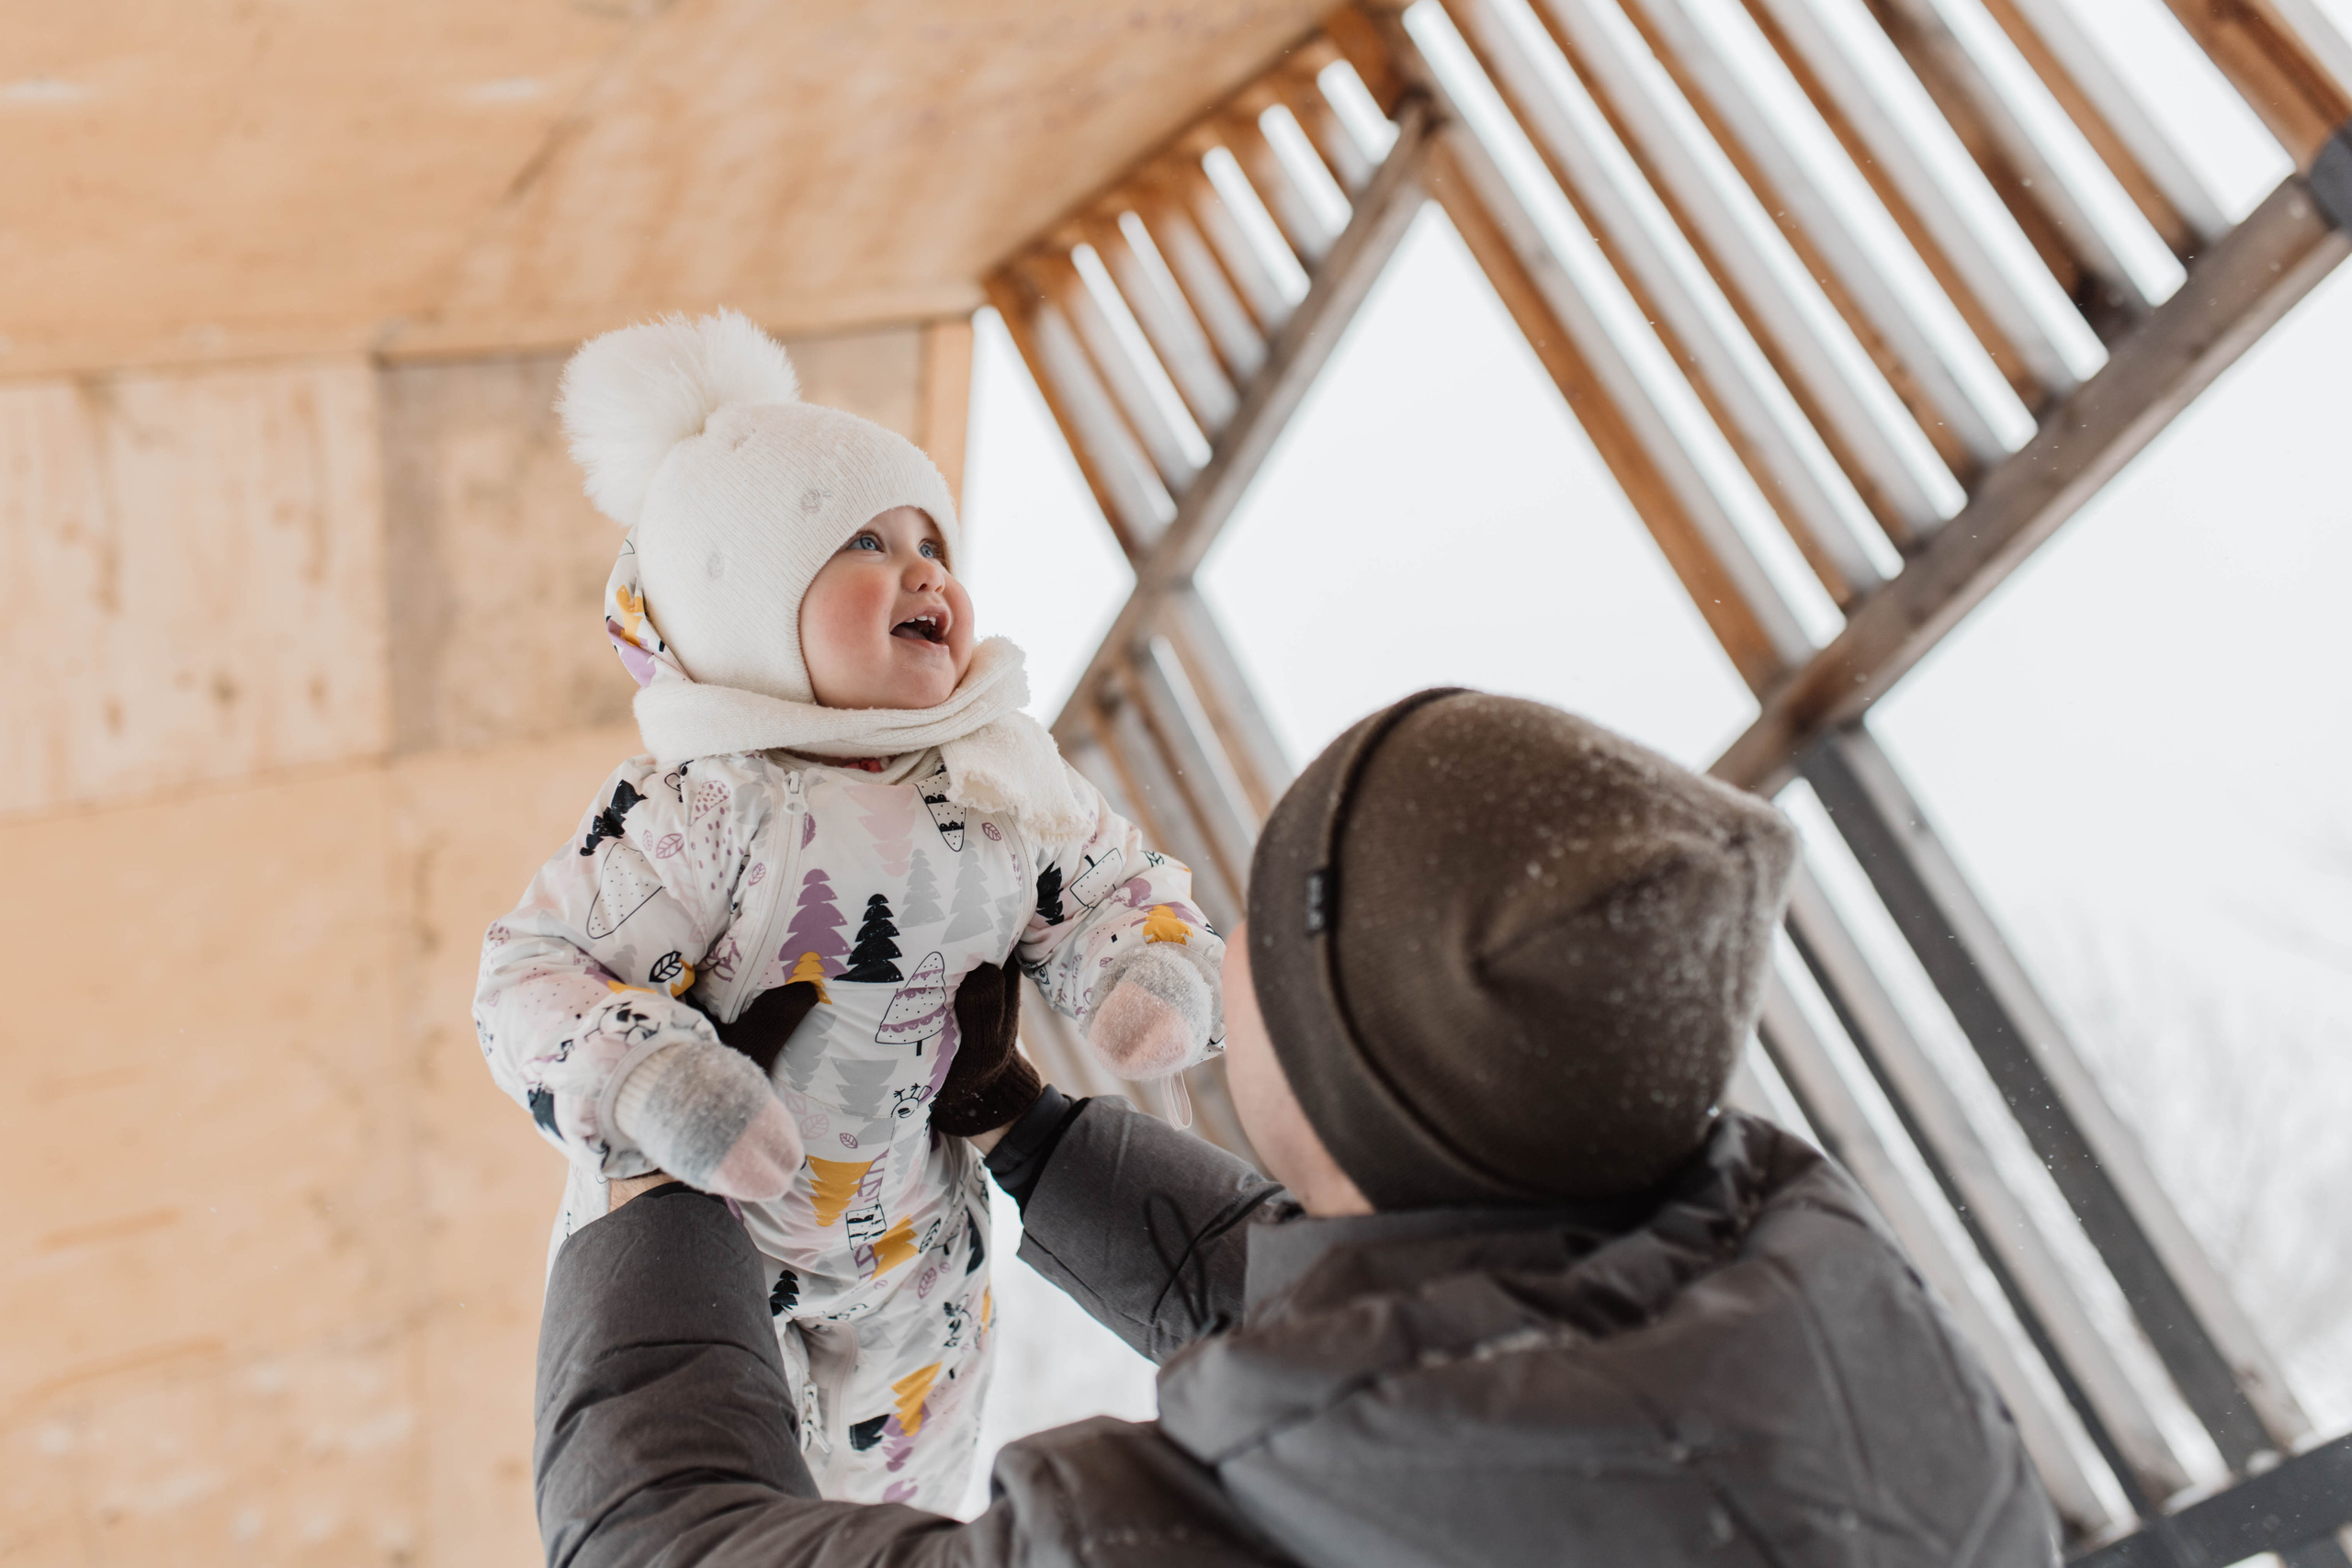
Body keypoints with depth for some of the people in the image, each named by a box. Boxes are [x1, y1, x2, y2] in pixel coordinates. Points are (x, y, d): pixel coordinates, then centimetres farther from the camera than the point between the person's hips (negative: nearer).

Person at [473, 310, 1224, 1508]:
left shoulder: (1008, 776, -10)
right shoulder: (702, 811, -27)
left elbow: (1107, 885, 3)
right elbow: (534, 974, -25)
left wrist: (1154, 970, -19)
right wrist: (651, 1084, -41)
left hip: (915, 1235, 5)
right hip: (698, 1233, -5)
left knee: (903, 1487, 30)